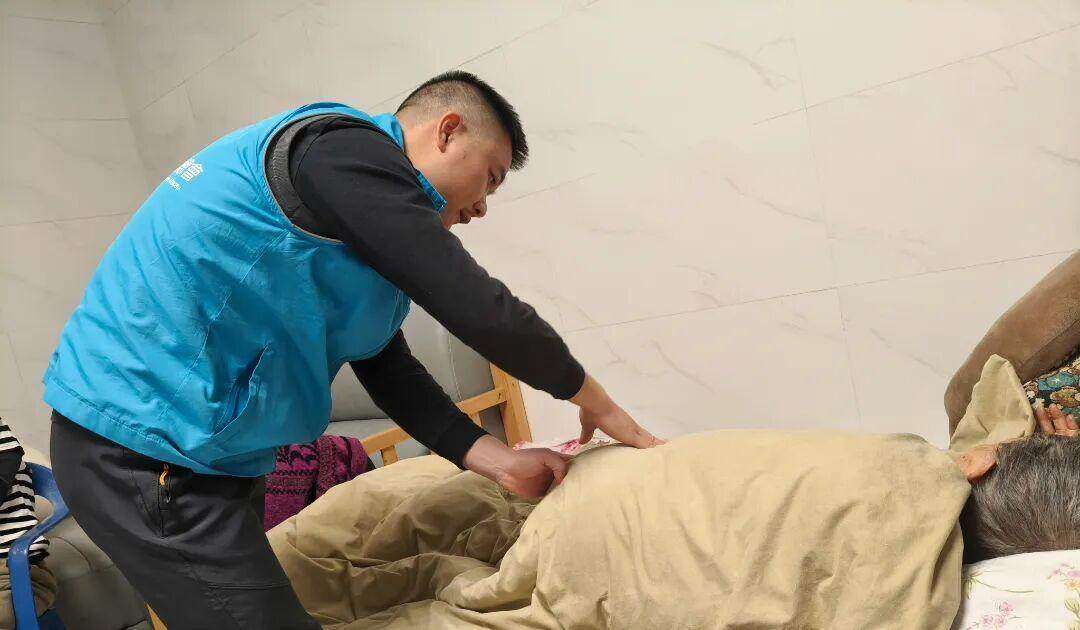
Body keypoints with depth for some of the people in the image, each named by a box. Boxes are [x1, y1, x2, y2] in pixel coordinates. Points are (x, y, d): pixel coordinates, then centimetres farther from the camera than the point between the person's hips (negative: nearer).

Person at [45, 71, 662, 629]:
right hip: (151, 445, -10)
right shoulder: (347, 149, -16)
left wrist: (502, 462, 2)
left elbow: (389, 370, 12)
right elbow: (479, 309, -21)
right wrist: (598, 403, -6)